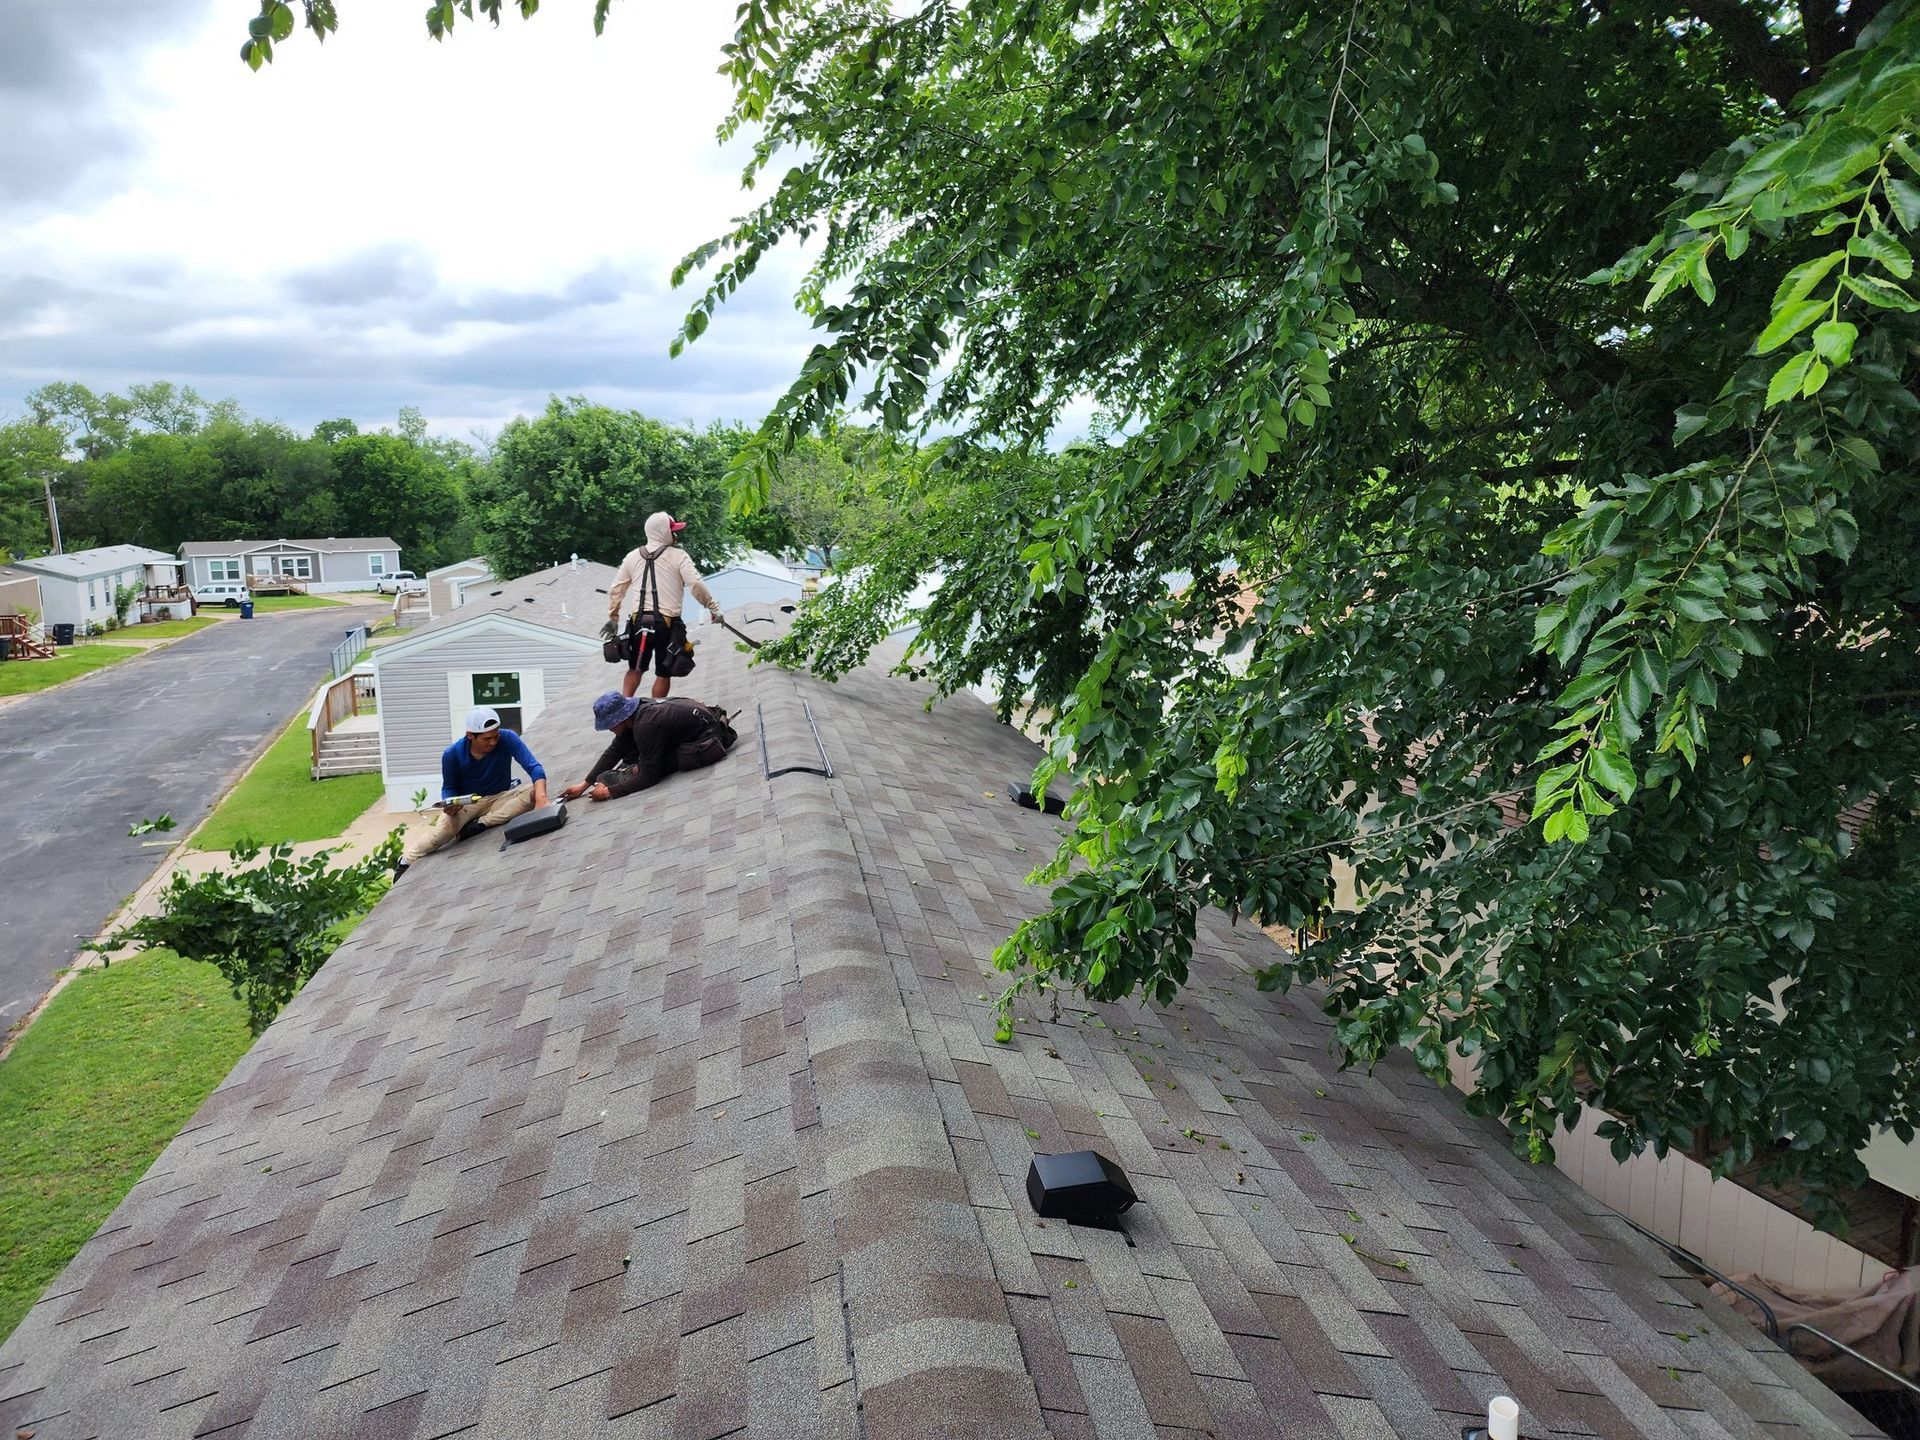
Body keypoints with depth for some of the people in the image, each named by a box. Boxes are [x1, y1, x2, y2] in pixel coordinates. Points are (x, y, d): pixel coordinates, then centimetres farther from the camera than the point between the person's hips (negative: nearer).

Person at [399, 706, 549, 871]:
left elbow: (533, 767, -30)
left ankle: (481, 824, -25)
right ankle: (405, 862, -10)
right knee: (442, 831, -32)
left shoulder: (507, 739, -22)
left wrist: (541, 797, -49)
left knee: (533, 793, -30)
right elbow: (448, 787, -1)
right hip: (466, 801, -1)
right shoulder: (452, 754, -17)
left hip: (500, 797, 1)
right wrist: (449, 804, -26)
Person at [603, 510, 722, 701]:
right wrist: (713, 608, -7)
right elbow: (696, 584, -15)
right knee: (664, 674, 8)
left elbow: (615, 590, 12)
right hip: (668, 624, -4)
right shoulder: (678, 556, -3)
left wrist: (613, 618, 21)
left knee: (635, 669, 20)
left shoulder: (632, 557, 10)